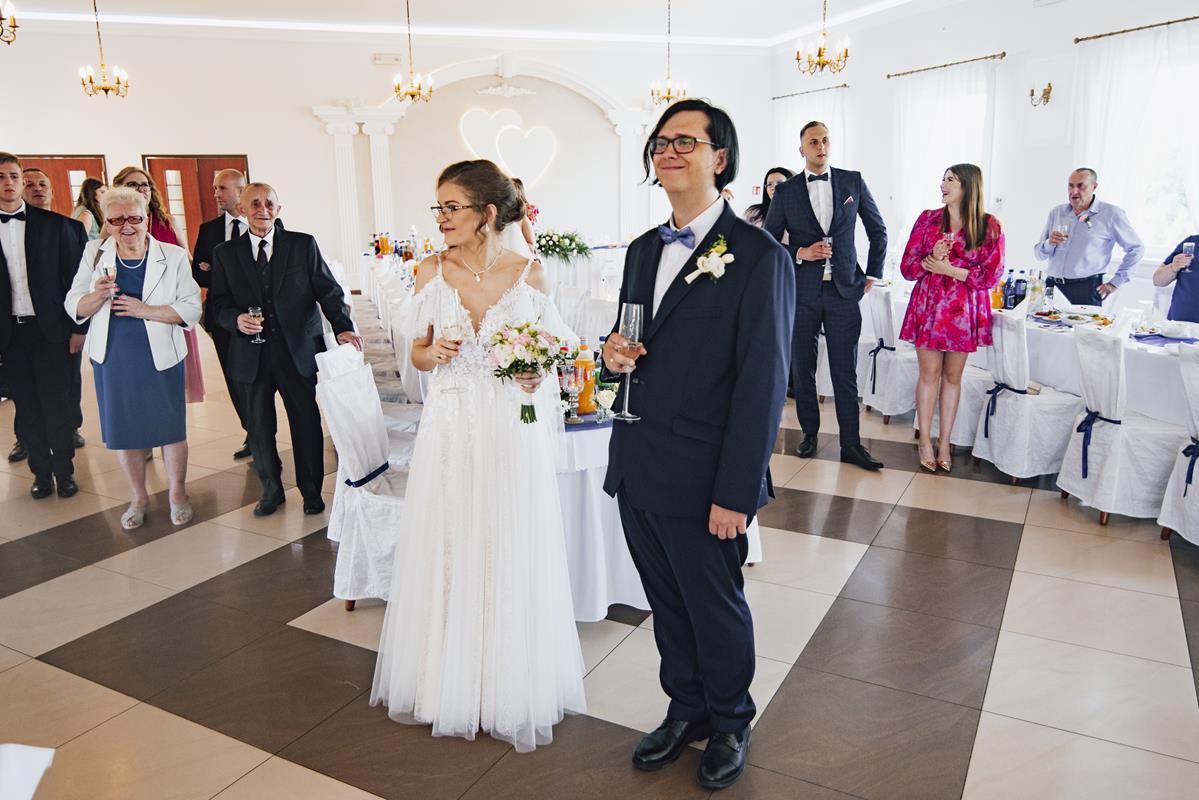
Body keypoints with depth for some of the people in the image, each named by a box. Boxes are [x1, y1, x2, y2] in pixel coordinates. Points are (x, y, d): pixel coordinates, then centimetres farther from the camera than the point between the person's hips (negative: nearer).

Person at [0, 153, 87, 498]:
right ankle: (41, 471, 22)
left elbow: (73, 276, 1)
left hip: (49, 327, -1)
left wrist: (78, 327, -3)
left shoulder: (55, 224, 0)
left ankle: (64, 470, 19)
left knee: (57, 404, 5)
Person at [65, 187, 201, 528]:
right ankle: (139, 496, 31)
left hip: (160, 356, -2)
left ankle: (177, 492, 27)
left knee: (170, 425, 6)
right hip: (112, 357, 3)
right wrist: (97, 296, -18)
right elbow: (74, 308, 3)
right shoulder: (94, 254, 1)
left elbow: (191, 308, -10)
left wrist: (145, 310, -21)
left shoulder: (173, 256, -6)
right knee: (123, 428, 12)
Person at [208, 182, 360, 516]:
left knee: (307, 423, 6)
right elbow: (217, 303, 7)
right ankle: (271, 490, 29)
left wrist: (343, 327, -15)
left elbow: (328, 290, 0)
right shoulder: (225, 253, 7)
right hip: (251, 355, 1)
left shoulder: (303, 245, 3)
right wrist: (236, 319, -15)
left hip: (299, 350, -1)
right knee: (259, 427, 9)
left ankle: (311, 491, 23)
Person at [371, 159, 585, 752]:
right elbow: (418, 354, 7)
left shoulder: (529, 273, -3)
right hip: (450, 429, 2)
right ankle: (450, 680, 30)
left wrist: (537, 373, -15)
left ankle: (512, 687, 27)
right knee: (448, 553, 8)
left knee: (512, 556, 6)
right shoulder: (432, 272, 1)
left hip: (513, 431, -1)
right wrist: (435, 353, -15)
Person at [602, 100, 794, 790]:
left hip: (702, 480, -6)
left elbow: (763, 382, -16)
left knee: (717, 609, 13)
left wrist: (735, 492, -18)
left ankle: (730, 723, 39)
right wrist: (615, 350, -4)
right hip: (637, 472, 7)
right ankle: (686, 710, 43)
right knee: (668, 604, 21)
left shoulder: (759, 256, -13)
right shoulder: (643, 250, 11)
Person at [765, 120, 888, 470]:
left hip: (844, 289, 0)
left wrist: (872, 274, 10)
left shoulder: (853, 182, 6)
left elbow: (878, 231, 14)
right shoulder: (785, 192, 3)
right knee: (802, 367, 8)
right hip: (802, 291, 0)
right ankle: (809, 432, 23)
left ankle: (851, 444, 9)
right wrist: (799, 253, -11)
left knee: (845, 371, 2)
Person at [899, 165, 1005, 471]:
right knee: (929, 373, 2)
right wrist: (931, 259, -17)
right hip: (928, 306, 1)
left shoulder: (989, 226, -2)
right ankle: (925, 441, 12)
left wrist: (949, 269, -13)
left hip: (964, 310, 0)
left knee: (952, 376, 8)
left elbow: (991, 276, -6)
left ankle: (944, 442, 18)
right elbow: (907, 267, 2)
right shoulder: (928, 219, 3)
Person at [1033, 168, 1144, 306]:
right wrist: (1049, 244, -9)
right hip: (1052, 285, 3)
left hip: (1086, 289, -3)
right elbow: (1039, 254, 14)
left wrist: (1115, 282, 3)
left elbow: (1136, 249, 6)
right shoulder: (1056, 213, 12)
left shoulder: (1111, 214, 1)